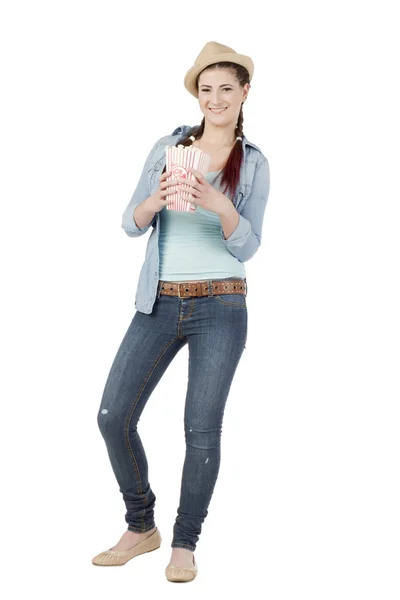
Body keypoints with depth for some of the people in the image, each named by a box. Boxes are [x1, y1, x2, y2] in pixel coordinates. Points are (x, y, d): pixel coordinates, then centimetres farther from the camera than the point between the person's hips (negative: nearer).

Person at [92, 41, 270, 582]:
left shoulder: (254, 164, 2)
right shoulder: (168, 147, 5)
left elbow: (247, 247, -5)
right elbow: (132, 225, 1)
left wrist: (219, 204, -24)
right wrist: (157, 199, -21)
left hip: (220, 307, -2)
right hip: (159, 303, 2)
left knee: (202, 430, -1)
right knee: (114, 417, -1)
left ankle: (185, 545, 18)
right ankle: (141, 527, 20)